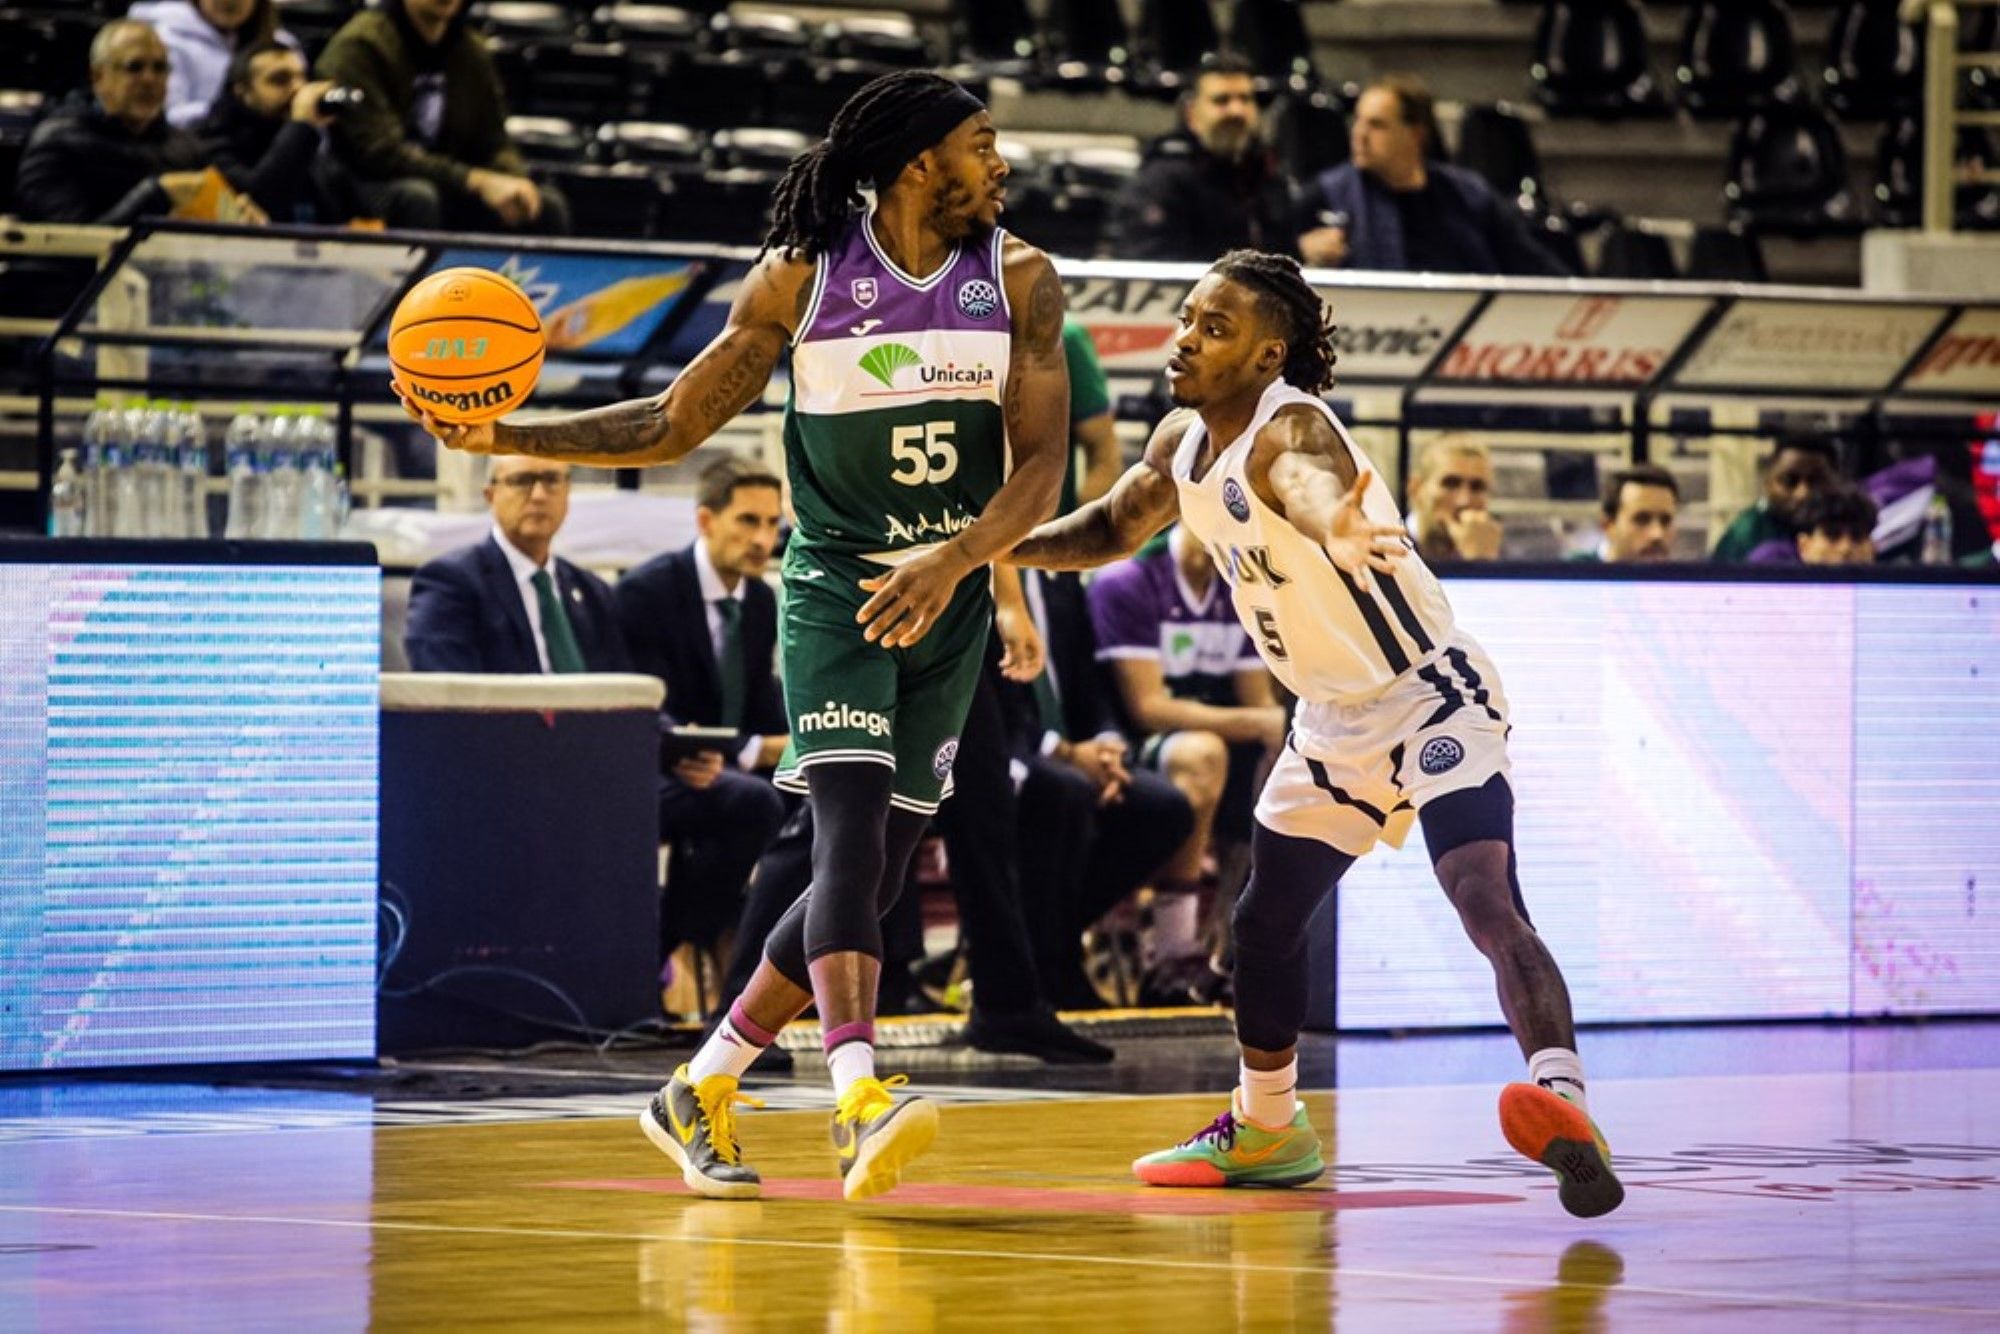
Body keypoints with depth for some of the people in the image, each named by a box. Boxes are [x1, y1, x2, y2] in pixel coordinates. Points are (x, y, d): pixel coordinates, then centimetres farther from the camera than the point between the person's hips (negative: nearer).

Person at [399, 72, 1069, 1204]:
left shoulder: (1019, 280, -4)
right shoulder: (802, 277, -7)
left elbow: (1043, 466, -9)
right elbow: (674, 425, 0)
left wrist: (952, 563, -27)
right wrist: (509, 439, -10)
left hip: (950, 600, 3)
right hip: (836, 582, -3)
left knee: (876, 874, 4)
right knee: (853, 825, -23)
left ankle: (700, 1094, 18)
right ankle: (862, 1100, -38)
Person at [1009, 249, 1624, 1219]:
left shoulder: (1288, 429, -26)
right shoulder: (1184, 444, 1)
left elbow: (1314, 483, -51)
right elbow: (1112, 528, 22)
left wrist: (1338, 529, -75)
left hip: (1432, 699, -10)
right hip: (1336, 720, 10)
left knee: (1488, 904, -29)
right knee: (1265, 918, 21)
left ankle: (1566, 1112, -41)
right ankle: (1265, 1130, 41)